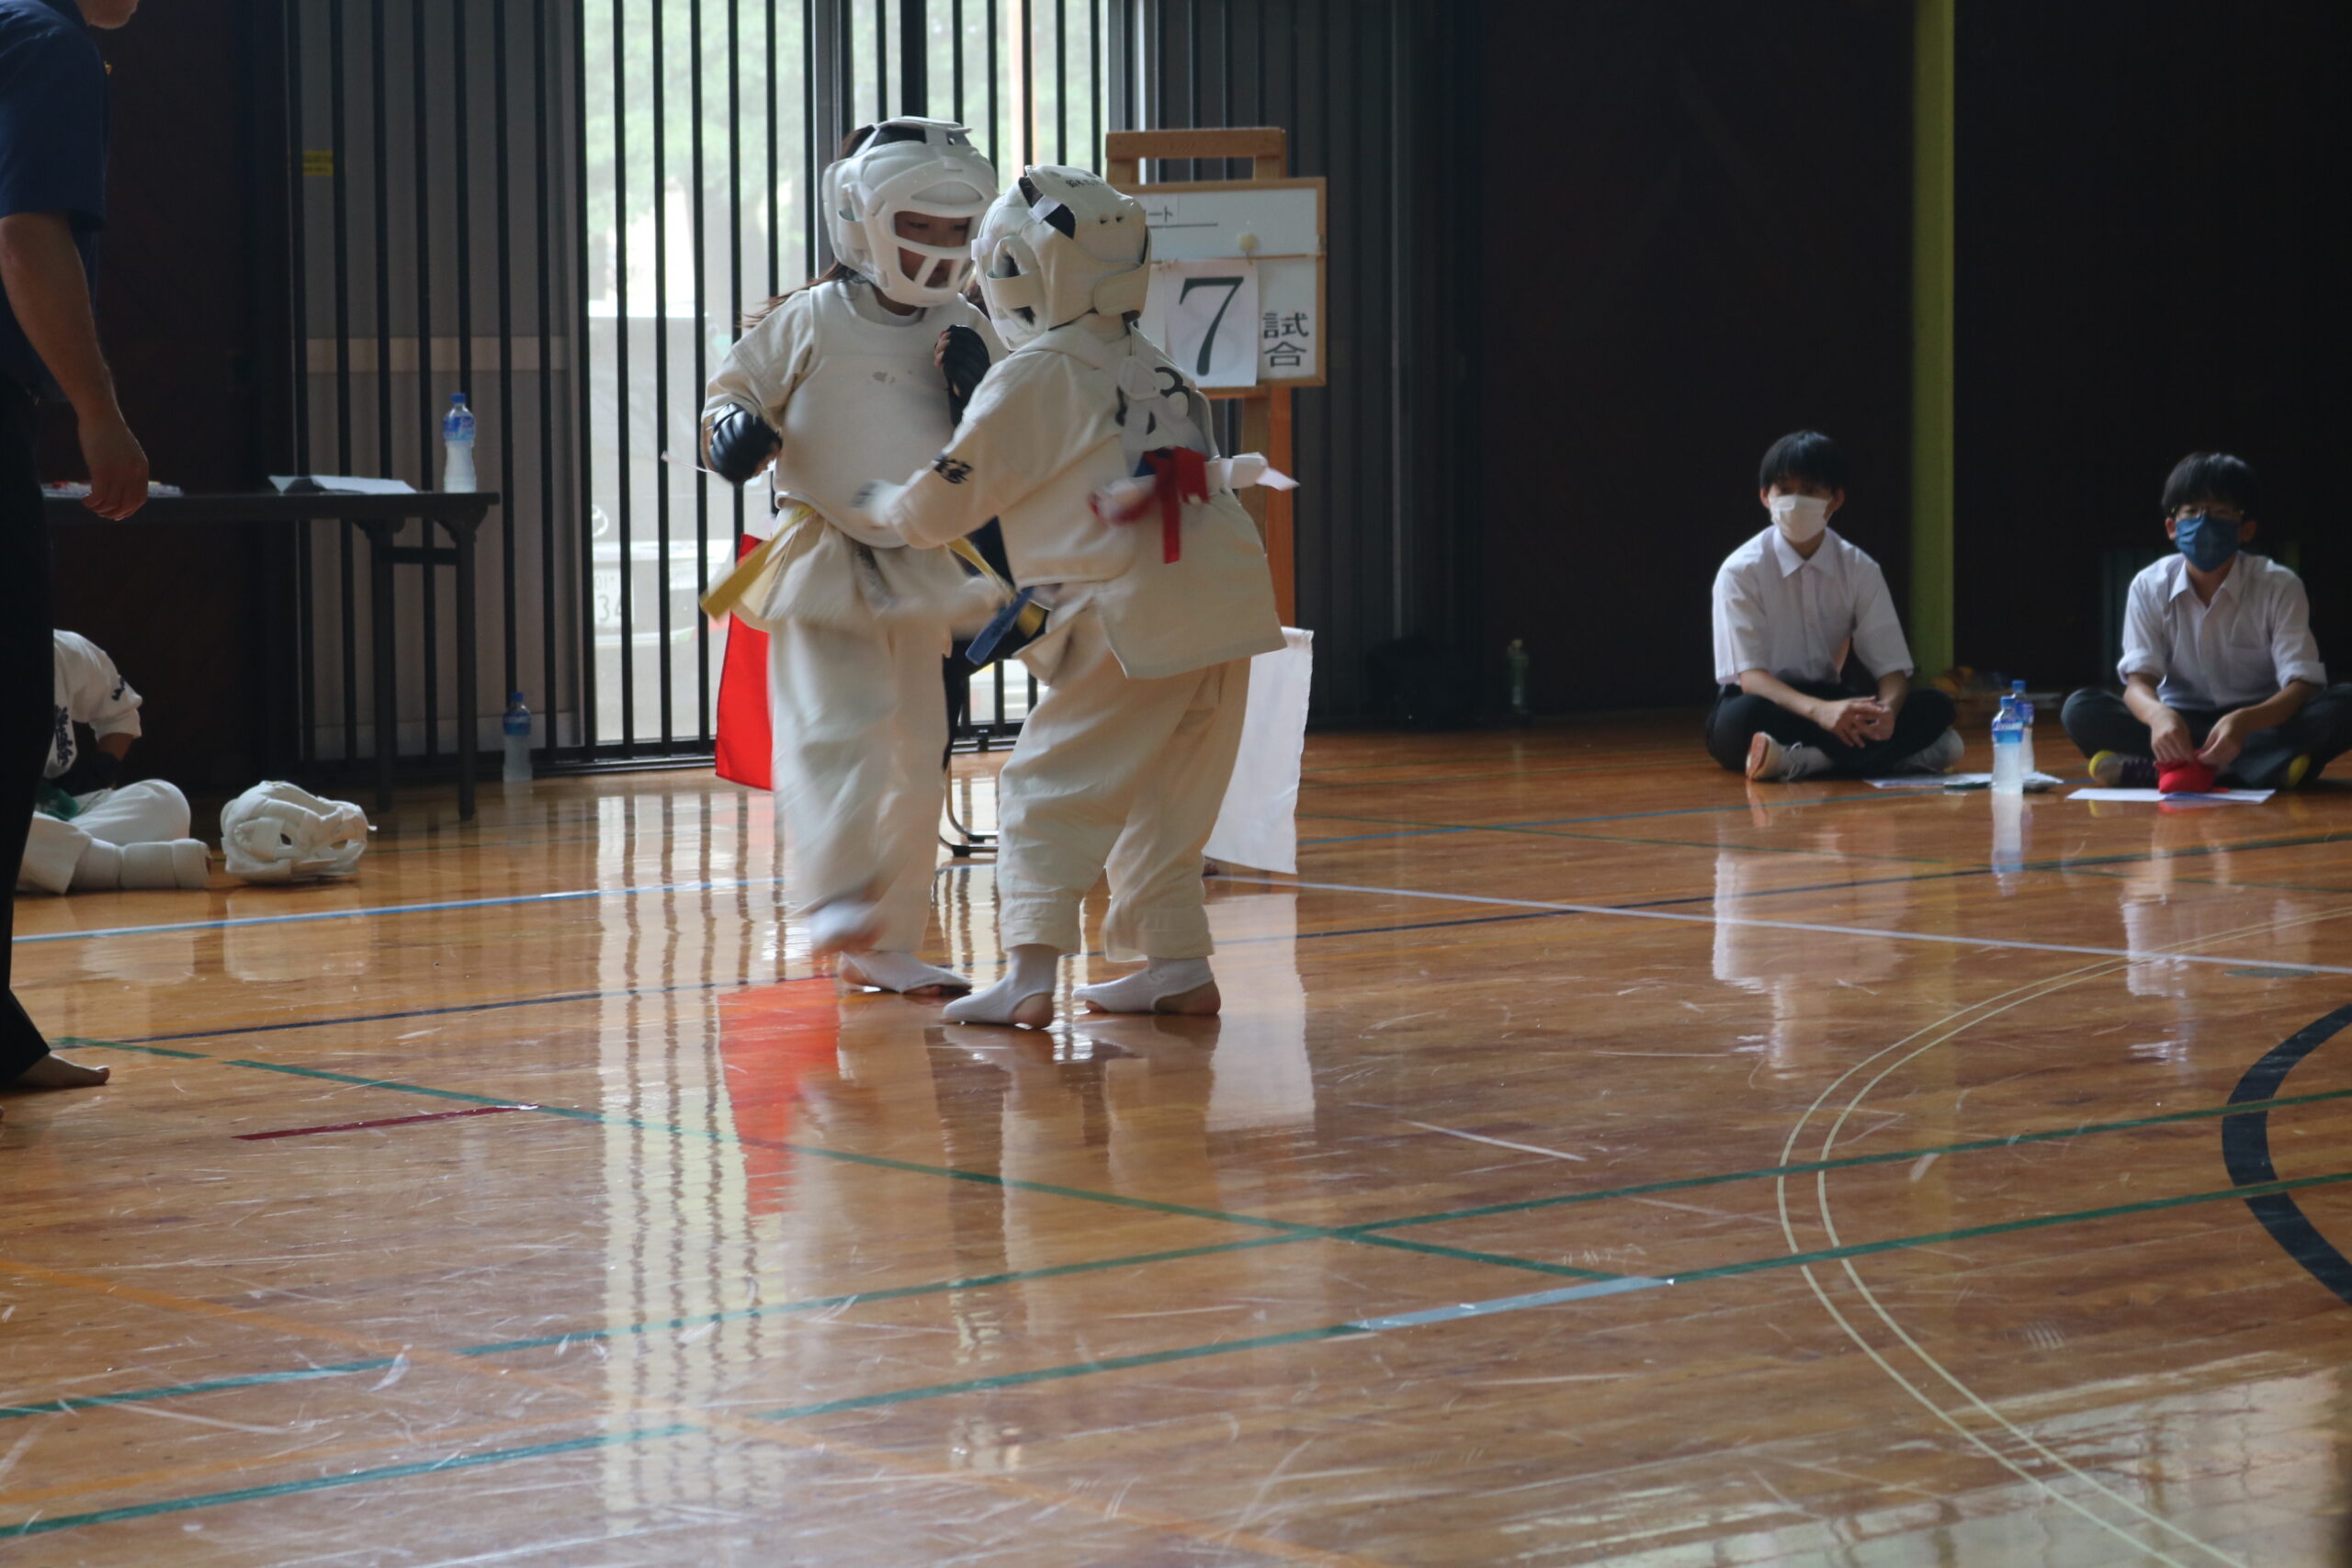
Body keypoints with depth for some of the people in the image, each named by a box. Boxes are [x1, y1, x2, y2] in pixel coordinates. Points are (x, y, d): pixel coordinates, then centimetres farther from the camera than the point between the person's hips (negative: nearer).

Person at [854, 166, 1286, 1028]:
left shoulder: (1032, 381, -5)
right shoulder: (1155, 371, 17)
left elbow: (945, 503, 0)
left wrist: (885, 507, 19)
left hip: (1134, 623, -7)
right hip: (1226, 611, 8)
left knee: (1050, 789, -3)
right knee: (1162, 799, 19)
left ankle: (1028, 973, -12)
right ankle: (1178, 964, 22)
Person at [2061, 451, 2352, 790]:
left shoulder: (2279, 587, -10)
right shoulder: (2149, 587, -4)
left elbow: (2302, 686, -18)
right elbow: (2139, 682, -13)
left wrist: (2244, 722, -41)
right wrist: (2158, 714, -40)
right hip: (2180, 727, 1)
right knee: (2081, 710, -25)